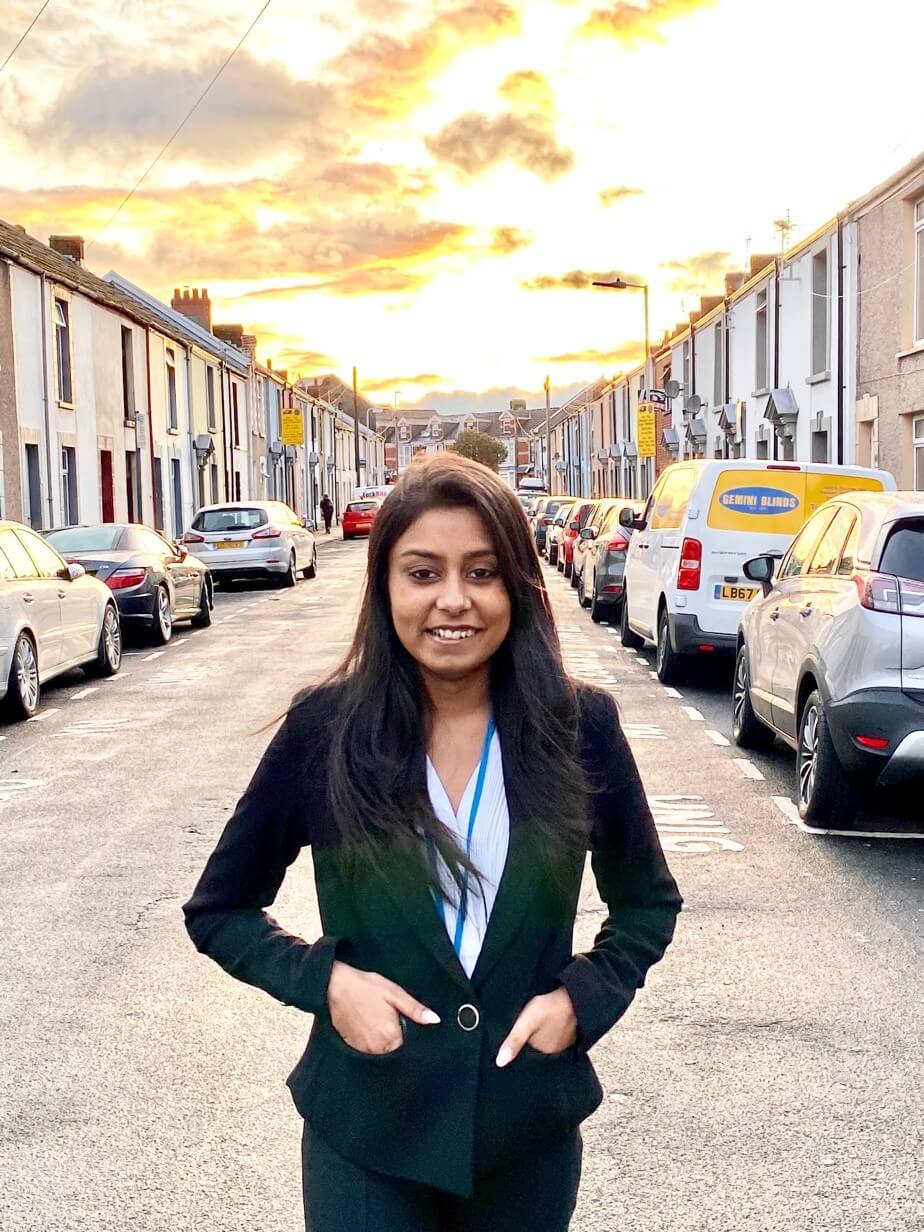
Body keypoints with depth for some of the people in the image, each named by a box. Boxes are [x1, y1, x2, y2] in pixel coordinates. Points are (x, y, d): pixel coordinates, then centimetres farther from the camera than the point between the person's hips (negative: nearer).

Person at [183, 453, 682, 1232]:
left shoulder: (580, 726, -9)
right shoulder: (324, 729, -11)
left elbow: (648, 903, 5)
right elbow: (219, 910, 0)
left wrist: (583, 998, -11)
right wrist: (324, 980, -15)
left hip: (531, 1127, 2)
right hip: (364, 1132, -2)